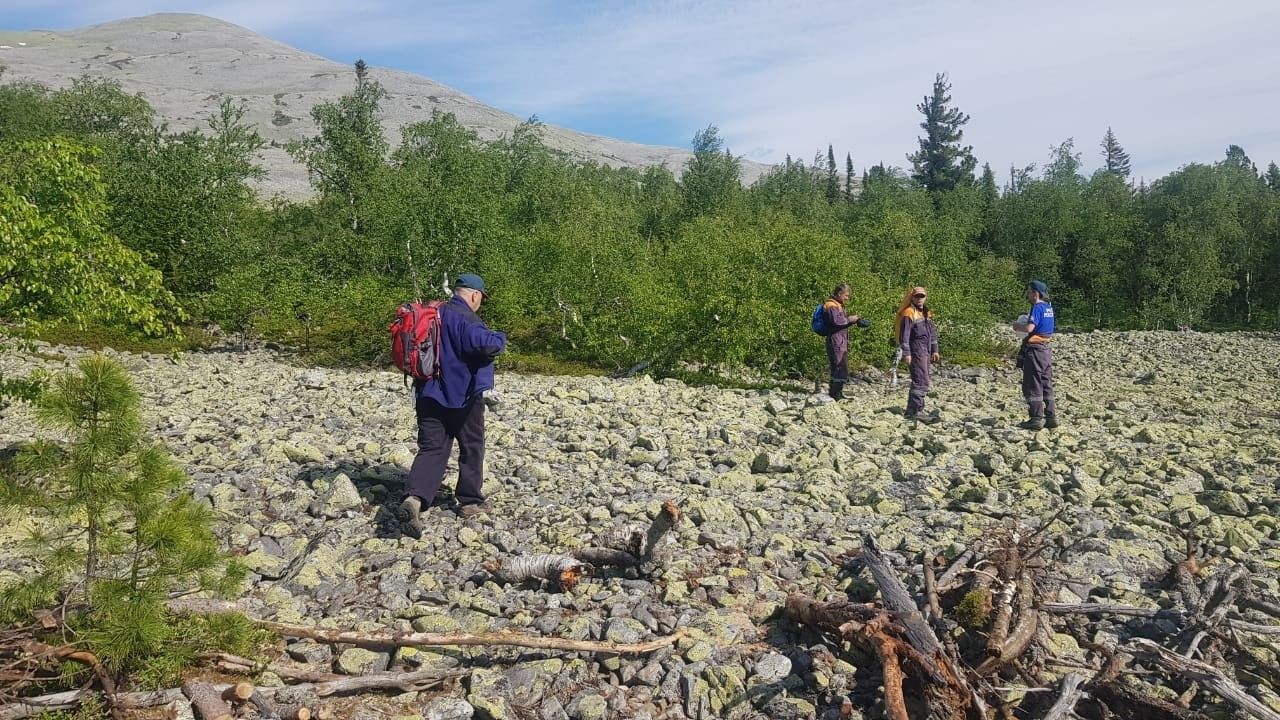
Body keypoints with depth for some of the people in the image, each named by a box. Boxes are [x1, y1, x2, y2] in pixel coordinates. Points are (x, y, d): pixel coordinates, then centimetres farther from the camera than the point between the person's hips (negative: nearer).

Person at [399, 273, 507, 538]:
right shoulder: (464, 318, -16)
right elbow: (486, 344, -30)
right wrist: (500, 337, -9)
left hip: (429, 395, 7)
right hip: (463, 397, -6)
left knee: (431, 449, 3)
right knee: (472, 449, 12)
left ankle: (414, 497, -19)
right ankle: (470, 502, 20)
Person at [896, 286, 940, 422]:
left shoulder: (926, 313, 17)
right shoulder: (908, 313, -10)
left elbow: (932, 332, 22)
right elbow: (904, 334, -15)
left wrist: (934, 350, 17)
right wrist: (906, 353, -19)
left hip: (925, 351, 9)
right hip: (916, 351, -9)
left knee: (919, 381, 13)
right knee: (922, 382, -15)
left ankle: (912, 409, 21)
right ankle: (916, 411, -16)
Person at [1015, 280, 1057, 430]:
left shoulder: (1037, 308, -16)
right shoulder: (1048, 307, 12)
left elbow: (1029, 328, -28)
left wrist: (1017, 326, -9)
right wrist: (1023, 324, 13)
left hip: (1035, 350, -9)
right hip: (1046, 350, 9)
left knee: (1033, 386, -3)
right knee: (1047, 385, 13)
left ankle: (1036, 419, -2)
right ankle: (1051, 417, 16)